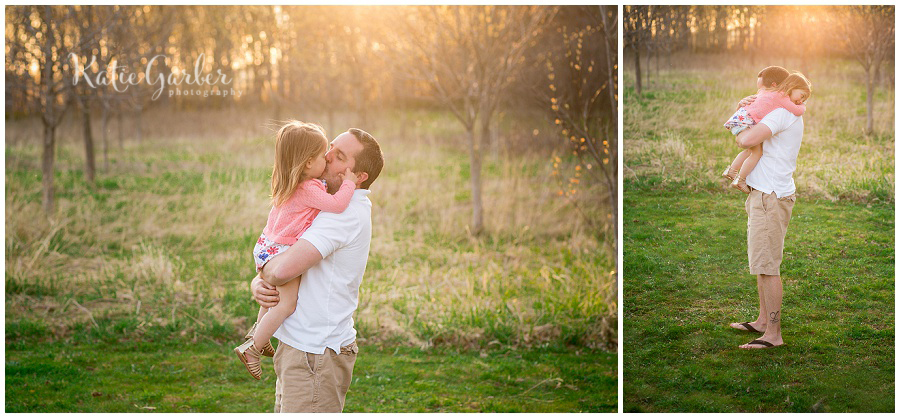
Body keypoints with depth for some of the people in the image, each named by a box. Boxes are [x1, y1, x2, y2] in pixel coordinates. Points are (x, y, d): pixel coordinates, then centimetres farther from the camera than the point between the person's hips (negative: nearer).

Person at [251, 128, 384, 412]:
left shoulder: (347, 213, -18)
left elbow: (284, 268, -29)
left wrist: (265, 273, -6)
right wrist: (258, 285, -7)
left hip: (316, 356, -10)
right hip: (295, 347, 10)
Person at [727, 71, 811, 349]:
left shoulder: (782, 113, -14)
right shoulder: (792, 117, 18)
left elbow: (747, 140, -25)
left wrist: (739, 135, -2)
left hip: (770, 196, -11)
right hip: (765, 194, 11)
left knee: (766, 265, -8)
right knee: (761, 263, 19)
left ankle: (773, 334, -5)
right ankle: (763, 321, 30)